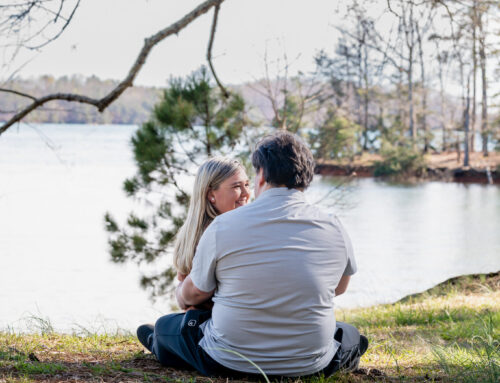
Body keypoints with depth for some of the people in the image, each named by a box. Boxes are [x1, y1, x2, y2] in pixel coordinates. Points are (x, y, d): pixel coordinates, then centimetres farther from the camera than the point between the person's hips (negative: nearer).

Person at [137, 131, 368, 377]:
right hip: (309, 364, 1)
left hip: (229, 363, -1)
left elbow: (193, 294, 1)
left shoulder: (223, 226, -12)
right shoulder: (335, 230, -5)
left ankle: (160, 345, 61)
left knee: (164, 325, 32)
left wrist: (180, 296, 27)